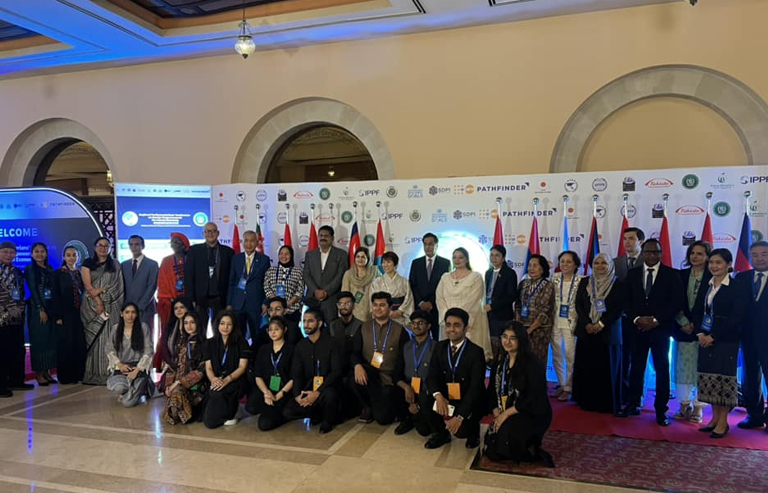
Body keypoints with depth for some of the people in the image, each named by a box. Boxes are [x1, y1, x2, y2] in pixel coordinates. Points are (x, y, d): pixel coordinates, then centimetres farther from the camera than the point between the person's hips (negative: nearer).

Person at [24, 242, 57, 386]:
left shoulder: (49, 268, 13)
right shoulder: (29, 269, -2)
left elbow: (52, 289, 11)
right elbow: (33, 290, -8)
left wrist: (53, 309, 3)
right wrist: (41, 310, -14)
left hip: (51, 307, 5)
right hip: (37, 308, -5)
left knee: (50, 340, 6)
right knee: (39, 340, -2)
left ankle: (47, 372, 13)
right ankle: (39, 374, 5)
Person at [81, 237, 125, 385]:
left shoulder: (115, 265, 13)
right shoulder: (88, 263, 10)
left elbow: (117, 286, 5)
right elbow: (88, 286, 0)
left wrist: (101, 290, -9)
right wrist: (98, 302, -10)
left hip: (110, 306, 0)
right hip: (91, 305, 0)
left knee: (108, 339, -5)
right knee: (93, 339, -2)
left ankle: (108, 373, -5)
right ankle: (93, 374, 0)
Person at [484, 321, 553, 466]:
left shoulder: (533, 364, -15)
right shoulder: (500, 361, 6)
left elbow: (534, 399, -19)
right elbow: (492, 390, 8)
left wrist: (506, 414, -18)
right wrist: (497, 414, -8)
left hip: (533, 415, -7)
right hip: (505, 416, 7)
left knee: (507, 430, -34)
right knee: (491, 452, -6)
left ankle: (532, 452, -5)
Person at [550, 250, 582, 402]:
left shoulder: (581, 281, -6)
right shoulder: (555, 280, 6)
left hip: (570, 322, -4)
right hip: (555, 322, 4)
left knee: (570, 356, -2)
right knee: (556, 356, 12)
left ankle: (568, 388, 11)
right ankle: (561, 384, 27)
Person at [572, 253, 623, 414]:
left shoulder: (617, 284, 1)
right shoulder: (584, 282, 10)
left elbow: (618, 308, -6)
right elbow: (579, 304, 4)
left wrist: (601, 324, -15)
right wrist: (587, 324, -9)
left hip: (608, 332, -3)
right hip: (586, 331, 3)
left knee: (606, 368, 0)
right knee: (586, 367, 4)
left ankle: (607, 403, 8)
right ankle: (586, 400, 13)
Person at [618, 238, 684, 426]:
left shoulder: (672, 275, 1)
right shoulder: (633, 274, 9)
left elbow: (676, 302, -6)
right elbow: (627, 301, 7)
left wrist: (656, 320, -13)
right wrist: (637, 319, -9)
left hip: (661, 329, -2)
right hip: (638, 328, 2)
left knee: (662, 369, 3)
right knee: (636, 368, 7)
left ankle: (661, 410, 11)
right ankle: (633, 405, 17)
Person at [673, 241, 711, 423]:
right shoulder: (681, 275, 7)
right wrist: (684, 323, -6)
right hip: (683, 329, 3)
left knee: (701, 369, 1)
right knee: (682, 368, 6)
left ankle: (698, 408, 11)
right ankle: (684, 405, 18)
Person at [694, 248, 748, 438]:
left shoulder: (738, 288, -6)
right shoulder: (705, 286, 12)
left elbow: (736, 318, -13)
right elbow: (698, 312, 12)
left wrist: (713, 337, -15)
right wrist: (700, 334, -3)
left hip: (726, 341, -6)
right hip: (706, 339, 6)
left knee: (723, 378, -2)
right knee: (709, 379, 8)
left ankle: (723, 422, 8)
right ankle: (715, 418, 19)